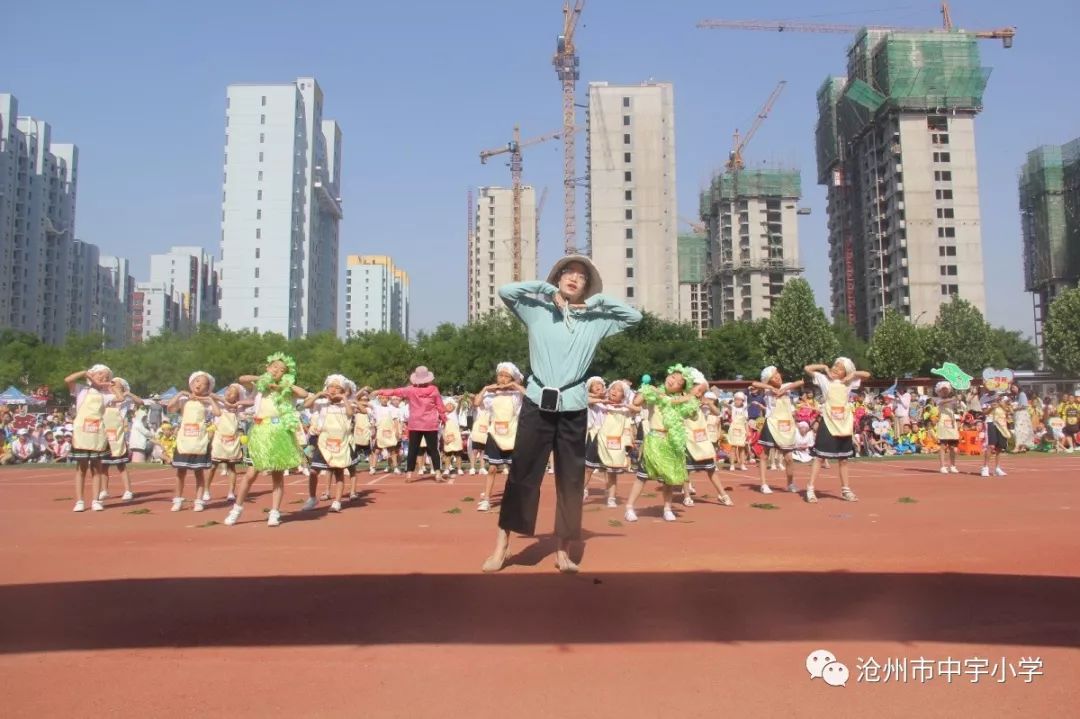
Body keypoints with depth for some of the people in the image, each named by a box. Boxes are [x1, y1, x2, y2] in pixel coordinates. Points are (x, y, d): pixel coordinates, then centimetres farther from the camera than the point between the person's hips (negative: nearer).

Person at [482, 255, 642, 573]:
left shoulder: (595, 320, 10)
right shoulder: (537, 310, 6)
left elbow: (634, 316, 13)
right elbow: (505, 291, -4)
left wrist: (598, 301, 6)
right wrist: (546, 288, -1)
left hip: (573, 407, 2)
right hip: (538, 402, -2)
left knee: (571, 478, 6)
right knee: (522, 473, 1)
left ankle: (563, 550, 17)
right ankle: (501, 544, 10)